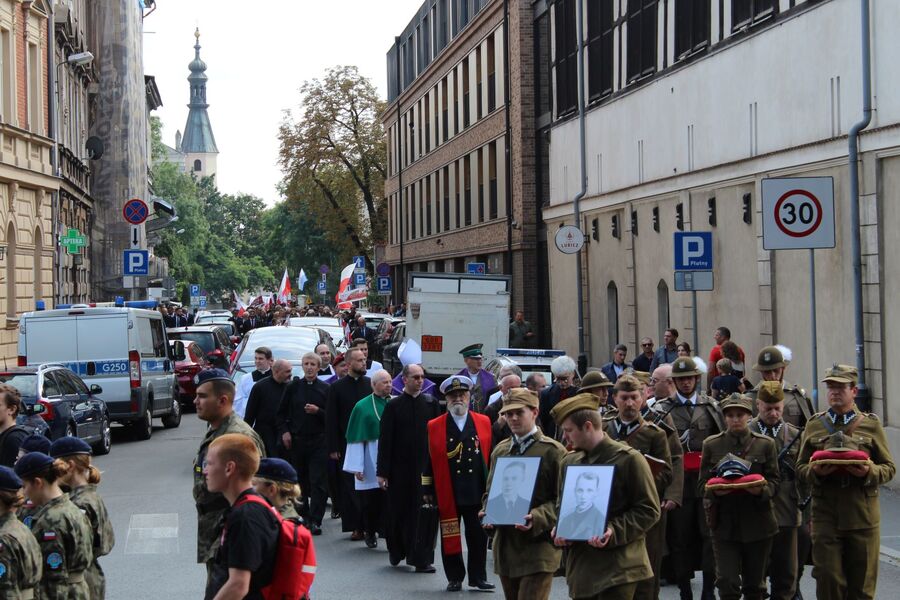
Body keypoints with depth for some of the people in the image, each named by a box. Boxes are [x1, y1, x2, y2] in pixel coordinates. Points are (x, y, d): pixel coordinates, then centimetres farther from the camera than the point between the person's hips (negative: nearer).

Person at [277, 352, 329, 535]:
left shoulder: (325, 389, 2)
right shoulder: (293, 387, 7)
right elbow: (281, 413, 12)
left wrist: (317, 411, -16)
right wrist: (284, 431, 0)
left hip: (319, 442, -2)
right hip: (296, 441, 2)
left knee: (318, 482, -8)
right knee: (299, 481, 10)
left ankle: (315, 521, -8)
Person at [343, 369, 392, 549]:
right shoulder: (363, 406, 2)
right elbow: (357, 439, 0)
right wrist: (357, 467, -6)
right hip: (371, 464, -1)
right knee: (371, 501, 4)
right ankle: (370, 533, 21)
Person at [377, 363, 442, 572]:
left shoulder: (431, 403, 4)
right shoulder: (393, 405, -1)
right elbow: (385, 439, -2)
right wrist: (382, 471, -5)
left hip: (426, 466, 1)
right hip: (400, 467, -1)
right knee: (398, 512, 9)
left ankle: (422, 558, 3)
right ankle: (396, 551, 29)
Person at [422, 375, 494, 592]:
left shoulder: (484, 422, 6)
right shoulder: (434, 426, 3)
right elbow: (428, 460, 3)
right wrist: (427, 490, 0)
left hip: (477, 491, 1)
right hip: (447, 492, -1)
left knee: (478, 535, 3)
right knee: (450, 536, 5)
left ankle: (478, 577, 13)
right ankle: (454, 578, 14)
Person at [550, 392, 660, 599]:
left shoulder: (629, 459, -8)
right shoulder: (569, 462, 12)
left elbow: (649, 510, -8)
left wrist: (614, 531, -20)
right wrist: (559, 529, 2)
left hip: (618, 568, -6)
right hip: (580, 565, 6)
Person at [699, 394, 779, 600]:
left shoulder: (765, 444, 6)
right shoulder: (711, 444, 6)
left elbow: (774, 482, 2)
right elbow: (702, 484, 3)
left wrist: (761, 489, -21)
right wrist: (715, 490, -19)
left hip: (757, 523, 1)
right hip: (724, 523, -1)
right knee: (727, 583, -10)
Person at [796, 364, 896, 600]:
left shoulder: (871, 424, 6)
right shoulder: (814, 425, 10)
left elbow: (889, 468, 6)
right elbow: (800, 468, 11)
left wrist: (870, 472, -15)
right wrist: (815, 472, -12)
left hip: (863, 516, 0)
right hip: (825, 515, 0)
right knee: (828, 580, -3)